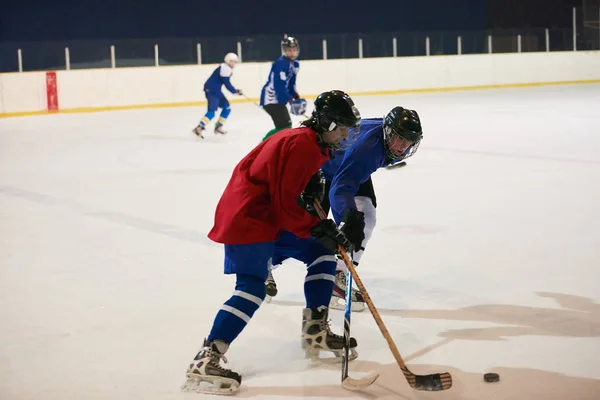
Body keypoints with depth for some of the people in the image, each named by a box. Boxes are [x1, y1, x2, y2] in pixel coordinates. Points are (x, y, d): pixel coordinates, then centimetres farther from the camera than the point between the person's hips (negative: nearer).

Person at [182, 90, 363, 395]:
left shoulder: (314, 143, 12)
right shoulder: (301, 144, -19)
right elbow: (284, 203, -22)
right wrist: (317, 229, -16)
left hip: (269, 216, 11)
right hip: (247, 218, -11)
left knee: (322, 253, 13)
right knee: (252, 289, -20)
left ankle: (315, 332, 19)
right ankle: (205, 362, -22)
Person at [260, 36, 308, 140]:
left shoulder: (295, 63, 9)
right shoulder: (281, 63, -21)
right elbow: (279, 86, -26)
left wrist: (296, 97, 5)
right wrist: (290, 100, -26)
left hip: (279, 98, 10)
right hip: (271, 98, -10)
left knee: (283, 125, 19)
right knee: (285, 125, -16)